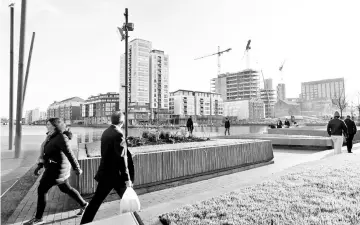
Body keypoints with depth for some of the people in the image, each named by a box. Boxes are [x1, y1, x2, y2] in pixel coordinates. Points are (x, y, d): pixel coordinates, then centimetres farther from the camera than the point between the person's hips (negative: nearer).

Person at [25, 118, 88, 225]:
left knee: (41, 190, 0)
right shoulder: (52, 137, 9)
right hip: (55, 167, 10)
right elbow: (46, 153, 17)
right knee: (66, 189, 18)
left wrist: (77, 168, -15)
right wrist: (39, 166, 13)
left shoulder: (61, 138, -21)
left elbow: (70, 154, -19)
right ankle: (83, 204, 31)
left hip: (57, 169, -10)